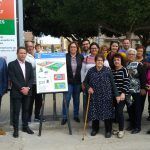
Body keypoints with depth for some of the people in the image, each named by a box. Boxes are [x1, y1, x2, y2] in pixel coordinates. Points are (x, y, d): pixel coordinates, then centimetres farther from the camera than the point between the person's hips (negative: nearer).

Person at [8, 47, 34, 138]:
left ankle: (25, 126, 23)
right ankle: (16, 129, 10)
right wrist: (21, 89, -15)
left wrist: (27, 88, -9)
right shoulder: (12, 64, -4)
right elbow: (13, 79, -11)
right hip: (16, 92, -4)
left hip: (27, 91, 4)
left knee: (26, 110, 12)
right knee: (16, 111, 1)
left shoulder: (29, 65, 11)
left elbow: (32, 78, 6)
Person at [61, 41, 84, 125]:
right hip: (68, 81, -2)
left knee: (76, 99, 12)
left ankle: (76, 115, 26)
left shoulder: (81, 57, 1)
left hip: (77, 81, 2)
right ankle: (65, 117, 7)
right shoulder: (65, 56, -4)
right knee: (66, 99, -4)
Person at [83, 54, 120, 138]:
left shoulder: (108, 70, -3)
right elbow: (85, 82, 13)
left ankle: (108, 130, 17)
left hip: (106, 96, -2)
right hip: (94, 96, 2)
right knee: (94, 112, 7)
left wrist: (117, 95, -8)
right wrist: (88, 87, -7)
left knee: (107, 112, 1)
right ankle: (95, 128, 28)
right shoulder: (91, 71, 3)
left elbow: (113, 83, -4)